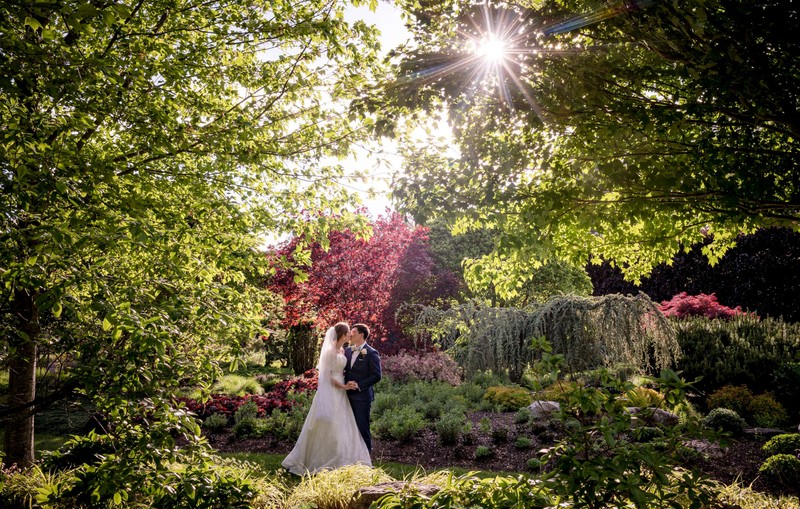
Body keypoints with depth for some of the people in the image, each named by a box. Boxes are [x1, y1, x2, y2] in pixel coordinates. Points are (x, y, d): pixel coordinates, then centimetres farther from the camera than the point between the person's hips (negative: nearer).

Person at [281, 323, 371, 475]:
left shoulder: (342, 350, 10)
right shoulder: (331, 351, -16)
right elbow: (327, 375, -17)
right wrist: (343, 386, -13)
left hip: (340, 394, 9)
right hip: (330, 392, -9)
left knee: (341, 427, 9)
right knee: (325, 428, -3)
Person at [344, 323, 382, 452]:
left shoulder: (371, 353, -8)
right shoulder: (347, 350, 13)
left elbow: (376, 376, -10)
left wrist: (359, 385, -17)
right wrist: (345, 384, 0)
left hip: (362, 396, -6)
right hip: (348, 396, 6)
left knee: (362, 428, 0)